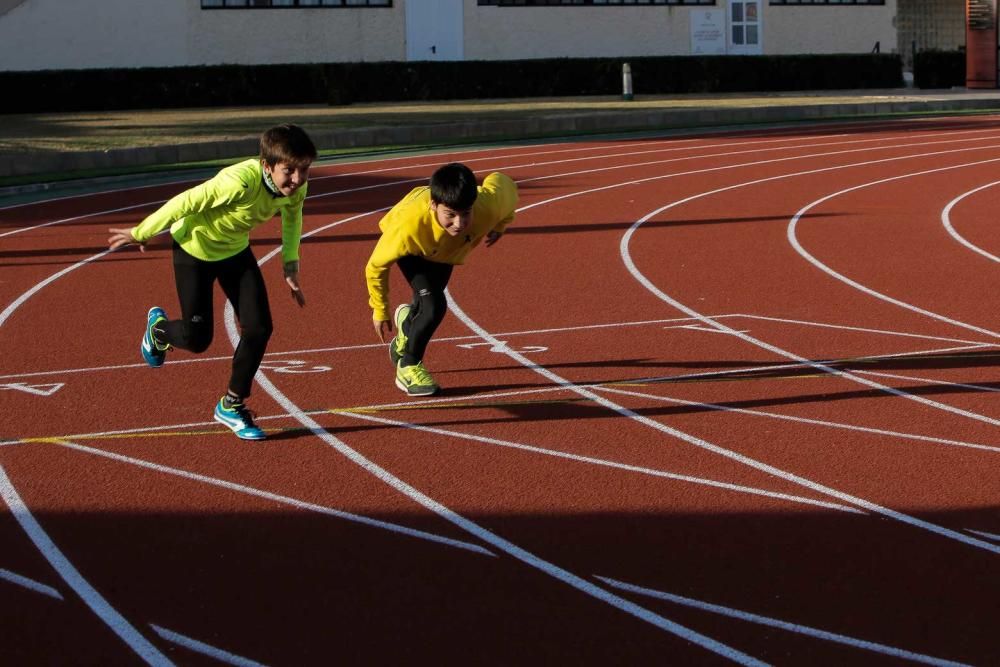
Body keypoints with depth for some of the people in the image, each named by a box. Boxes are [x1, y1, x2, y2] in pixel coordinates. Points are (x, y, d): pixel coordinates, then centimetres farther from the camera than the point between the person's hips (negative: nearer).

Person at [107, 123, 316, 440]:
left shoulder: (296, 186, -20)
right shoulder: (240, 181, -41)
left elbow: (292, 215, 5)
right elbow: (186, 202, -29)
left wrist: (291, 266, 4)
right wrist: (141, 233, -18)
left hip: (235, 249, 6)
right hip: (195, 247, -6)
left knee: (259, 328, -5)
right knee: (197, 338, -2)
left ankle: (232, 405, 15)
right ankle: (158, 328, 35)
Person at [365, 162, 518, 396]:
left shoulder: (490, 204, -42)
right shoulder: (409, 224, -47)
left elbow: (501, 181, -16)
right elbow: (376, 266, -27)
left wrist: (501, 225, 1)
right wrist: (380, 311, -14)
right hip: (412, 248, -4)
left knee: (429, 303, 18)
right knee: (434, 307, -21)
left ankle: (408, 324, 54)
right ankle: (408, 367, 3)